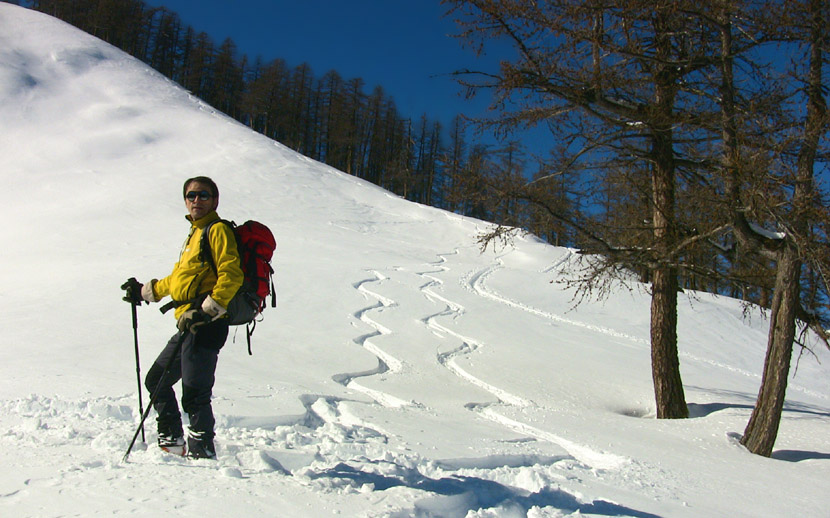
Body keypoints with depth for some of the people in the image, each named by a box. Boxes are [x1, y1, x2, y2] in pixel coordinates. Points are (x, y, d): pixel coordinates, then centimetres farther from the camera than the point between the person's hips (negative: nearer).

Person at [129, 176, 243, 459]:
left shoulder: (218, 230, -6)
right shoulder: (194, 234, 22)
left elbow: (231, 276, -18)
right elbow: (178, 279, 33)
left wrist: (207, 310, -24)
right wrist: (145, 290, 38)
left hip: (206, 327, -10)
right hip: (188, 326, 10)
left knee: (194, 393, -10)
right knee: (156, 379, 18)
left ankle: (202, 452, 2)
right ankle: (172, 441, 27)